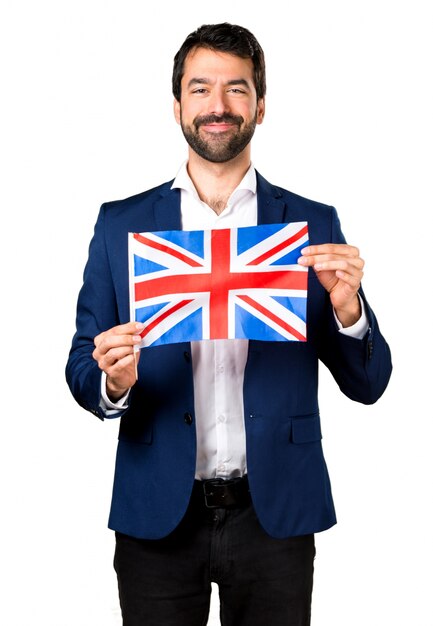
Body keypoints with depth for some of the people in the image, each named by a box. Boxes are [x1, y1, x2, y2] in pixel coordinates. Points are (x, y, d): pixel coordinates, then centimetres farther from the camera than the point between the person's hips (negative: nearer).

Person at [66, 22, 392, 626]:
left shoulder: (313, 225, 2)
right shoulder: (121, 224, 3)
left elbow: (367, 384, 2)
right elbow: (83, 367, 5)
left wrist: (346, 307, -18)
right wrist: (113, 383, -18)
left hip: (274, 516, 0)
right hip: (158, 516, 0)